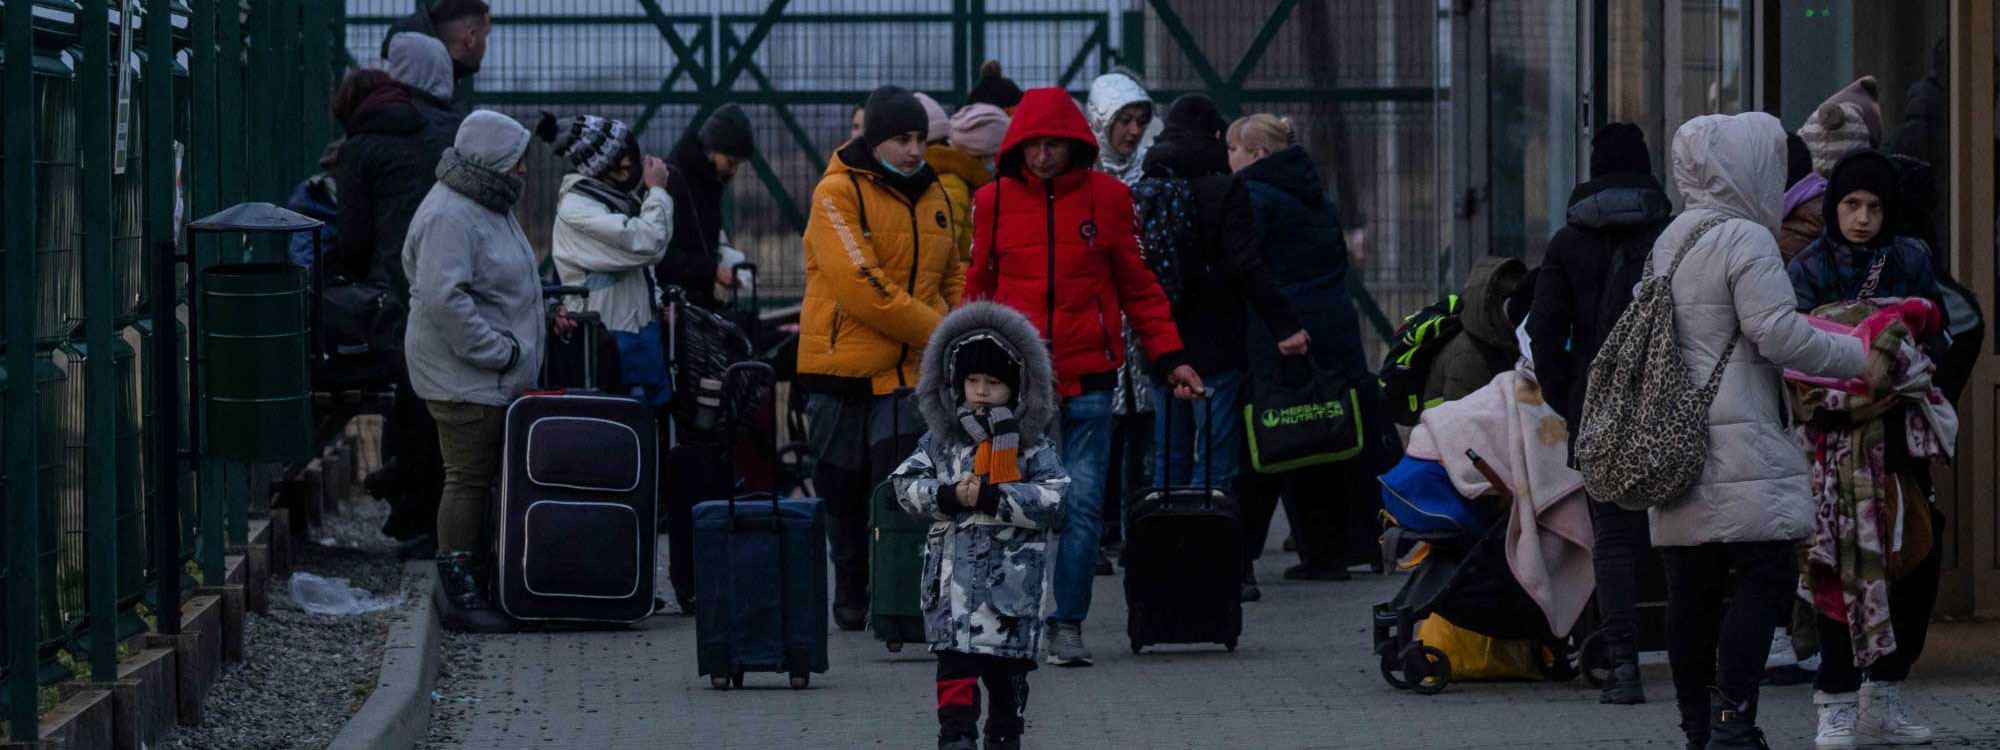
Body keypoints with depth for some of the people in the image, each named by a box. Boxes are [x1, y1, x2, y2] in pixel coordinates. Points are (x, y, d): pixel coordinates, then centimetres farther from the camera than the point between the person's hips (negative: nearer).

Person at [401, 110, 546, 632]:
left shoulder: (487, 207, 16)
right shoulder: (450, 216, -18)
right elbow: (443, 299, -27)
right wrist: (498, 350, -22)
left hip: (496, 379, 10)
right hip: (465, 380, -10)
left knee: (482, 480, 12)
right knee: (468, 481, -7)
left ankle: (478, 586, 18)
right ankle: (461, 598, -4)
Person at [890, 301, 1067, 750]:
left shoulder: (1030, 443, 0)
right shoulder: (942, 438, 9)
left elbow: (1052, 499, -10)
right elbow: (905, 485, 5)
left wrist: (993, 498, -19)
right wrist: (948, 496, -13)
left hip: (1012, 575, -1)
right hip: (954, 572, 1)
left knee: (1007, 667, 5)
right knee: (955, 661, -8)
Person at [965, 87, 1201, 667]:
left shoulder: (1106, 197, 5)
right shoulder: (994, 201, 6)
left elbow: (1138, 287, 12)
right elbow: (977, 291, 15)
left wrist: (1170, 357, 6)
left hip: (1088, 379, 0)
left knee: (1082, 505, -3)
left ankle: (1067, 626, 2)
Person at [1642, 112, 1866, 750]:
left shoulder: (1666, 243, 17)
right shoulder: (1745, 241, -9)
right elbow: (1779, 334, -15)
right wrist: (1857, 357, -4)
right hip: (1738, 445, -9)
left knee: (1692, 587, 8)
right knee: (1765, 576, -7)